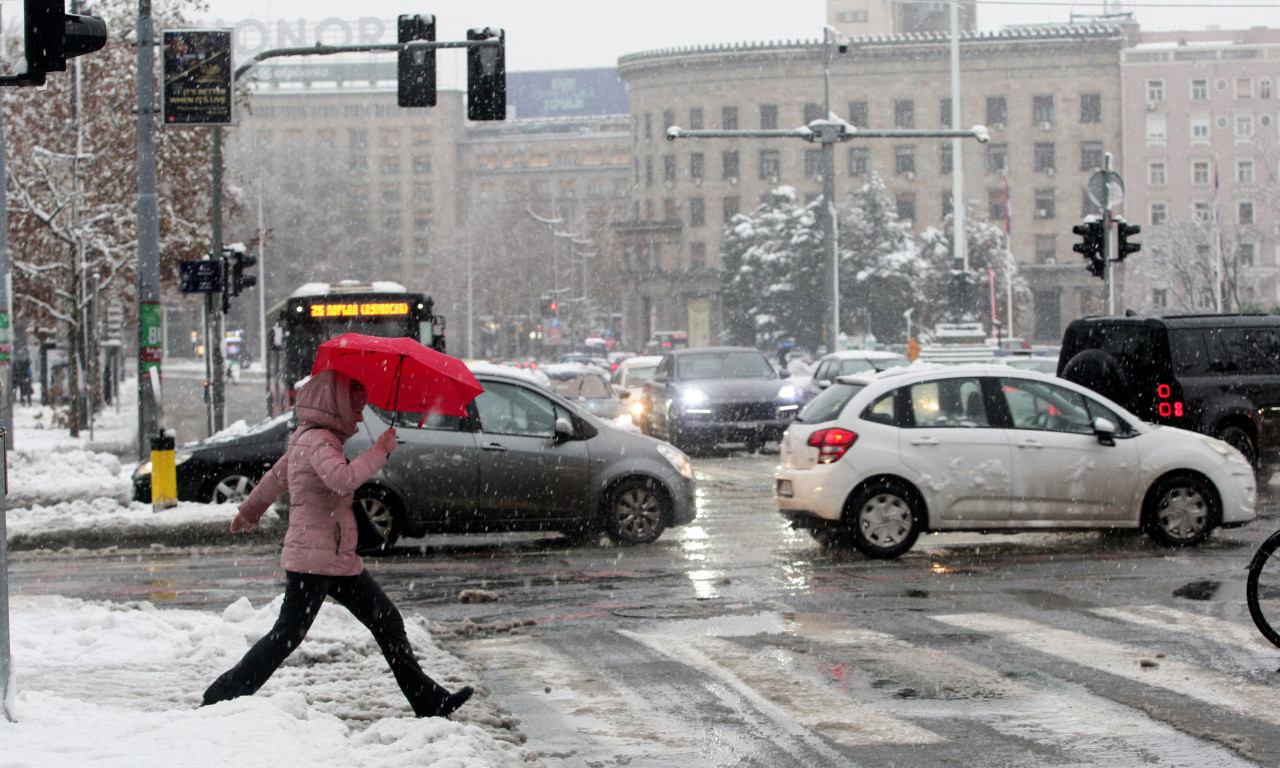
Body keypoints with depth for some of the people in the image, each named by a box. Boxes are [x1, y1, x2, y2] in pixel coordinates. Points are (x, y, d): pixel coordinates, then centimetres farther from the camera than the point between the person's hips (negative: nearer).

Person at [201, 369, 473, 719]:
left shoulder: (307, 438, 17)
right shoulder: (317, 441, -15)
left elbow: (277, 476, 32)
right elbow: (343, 478, -35)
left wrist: (250, 510, 45)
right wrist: (381, 450, -26)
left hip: (340, 559, 10)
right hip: (312, 558, -10)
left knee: (387, 621, 8)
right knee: (287, 636, -9)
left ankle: (429, 701, 10)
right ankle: (220, 699, -1)